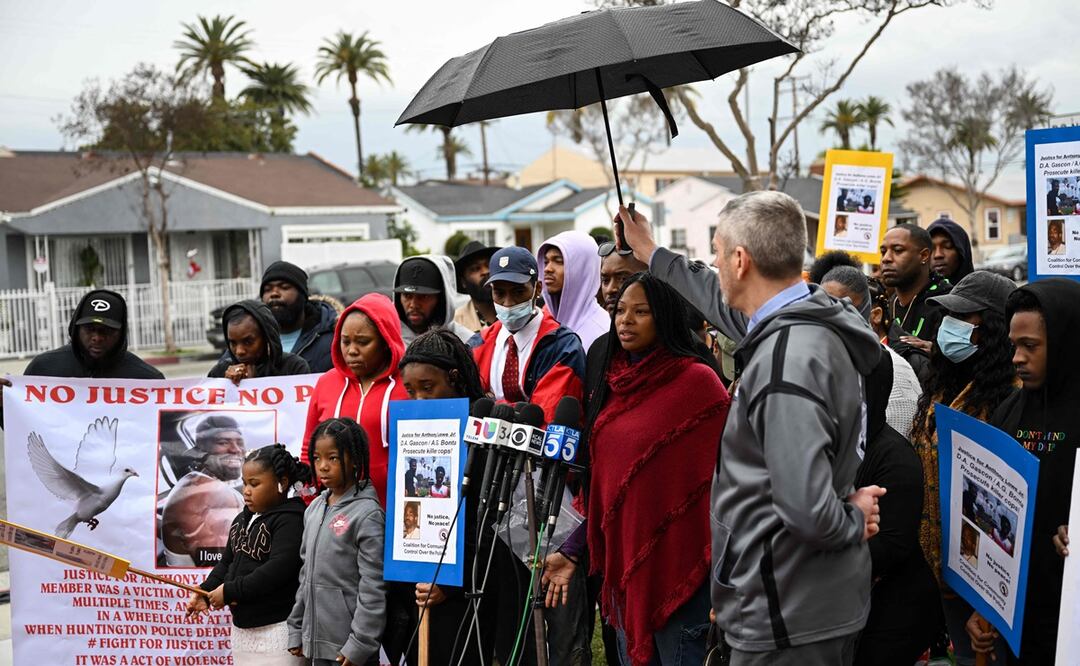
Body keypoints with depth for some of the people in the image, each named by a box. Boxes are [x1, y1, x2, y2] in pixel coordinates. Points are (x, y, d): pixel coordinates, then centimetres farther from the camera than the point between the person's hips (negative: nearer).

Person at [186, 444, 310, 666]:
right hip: (242, 626, 9)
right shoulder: (243, 520, 15)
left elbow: (278, 570, -24)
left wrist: (230, 591, -19)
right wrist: (206, 592, 1)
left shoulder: (289, 520, -13)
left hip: (276, 629, -9)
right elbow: (227, 562, 19)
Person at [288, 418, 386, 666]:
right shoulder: (314, 509, 10)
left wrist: (359, 645, -17)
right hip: (316, 642, 7)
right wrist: (297, 630, 14)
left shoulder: (367, 514, -12)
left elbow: (373, 589, -15)